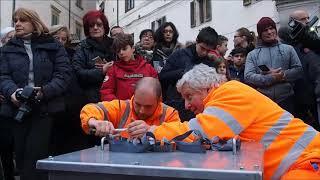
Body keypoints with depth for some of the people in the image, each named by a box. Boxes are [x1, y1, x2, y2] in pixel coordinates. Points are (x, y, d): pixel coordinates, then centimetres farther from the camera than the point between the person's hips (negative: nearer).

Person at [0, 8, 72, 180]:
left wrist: (45, 91, -19)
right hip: (18, 109, 4)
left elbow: (63, 73, -3)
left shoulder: (53, 46, 6)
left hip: (45, 109, -3)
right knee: (21, 156, 10)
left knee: (35, 155, -8)